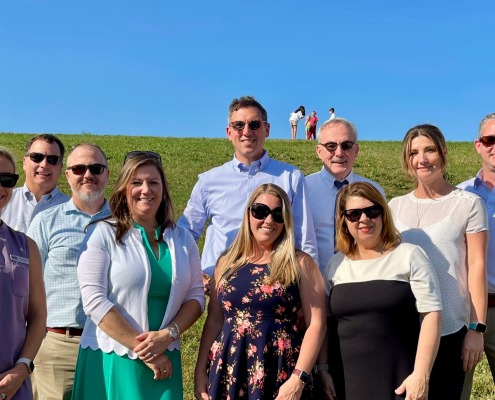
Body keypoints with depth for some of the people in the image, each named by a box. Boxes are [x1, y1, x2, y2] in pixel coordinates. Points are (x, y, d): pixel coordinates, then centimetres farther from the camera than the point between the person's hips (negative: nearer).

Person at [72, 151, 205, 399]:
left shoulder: (182, 238, 6)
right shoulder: (102, 234, -5)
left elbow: (196, 295, 5)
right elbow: (94, 301, -12)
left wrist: (168, 335, -12)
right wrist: (142, 349, -15)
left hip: (165, 360, 3)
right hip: (111, 360, -3)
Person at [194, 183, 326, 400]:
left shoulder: (300, 263, -2)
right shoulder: (227, 261, 8)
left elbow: (316, 324, -6)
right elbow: (214, 319, 10)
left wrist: (298, 378, -14)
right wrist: (200, 370, 5)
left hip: (279, 374, -3)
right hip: (227, 372, 3)